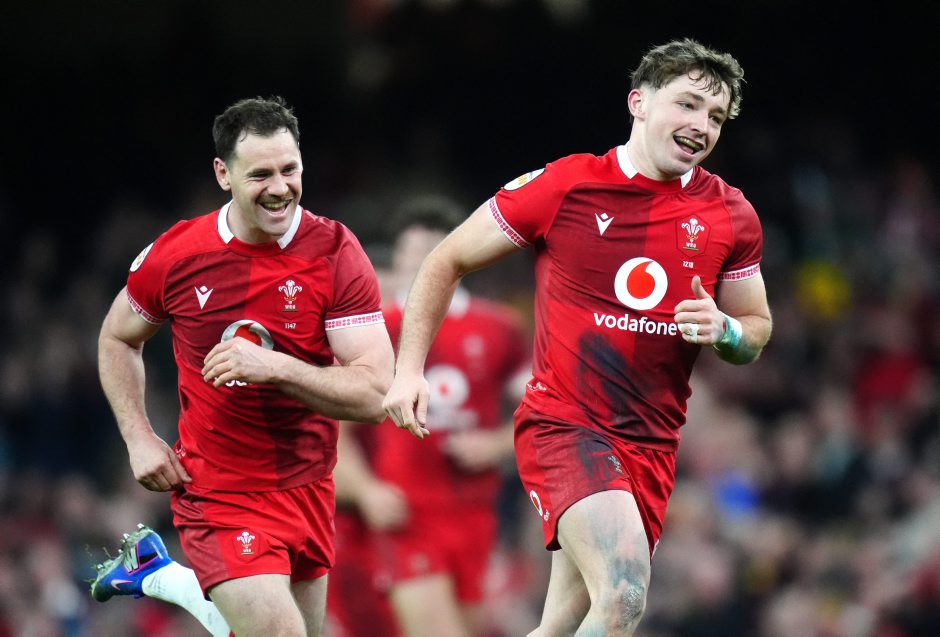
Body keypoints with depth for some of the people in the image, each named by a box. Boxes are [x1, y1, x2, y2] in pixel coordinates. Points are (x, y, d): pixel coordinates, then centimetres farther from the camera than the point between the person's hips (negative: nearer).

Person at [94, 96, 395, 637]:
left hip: (308, 487, 3)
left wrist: (273, 366, -29)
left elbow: (374, 395, -17)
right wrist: (140, 439, 0)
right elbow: (118, 339, 12)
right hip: (216, 490, -3)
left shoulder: (336, 253, -10)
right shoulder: (176, 256, -8)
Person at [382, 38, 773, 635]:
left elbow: (756, 331, 18)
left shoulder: (731, 216, 6)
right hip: (562, 425, -5)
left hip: (653, 446, 5)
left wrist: (723, 330, -6)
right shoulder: (563, 186, -5)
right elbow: (446, 262, 6)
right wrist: (409, 370, -2)